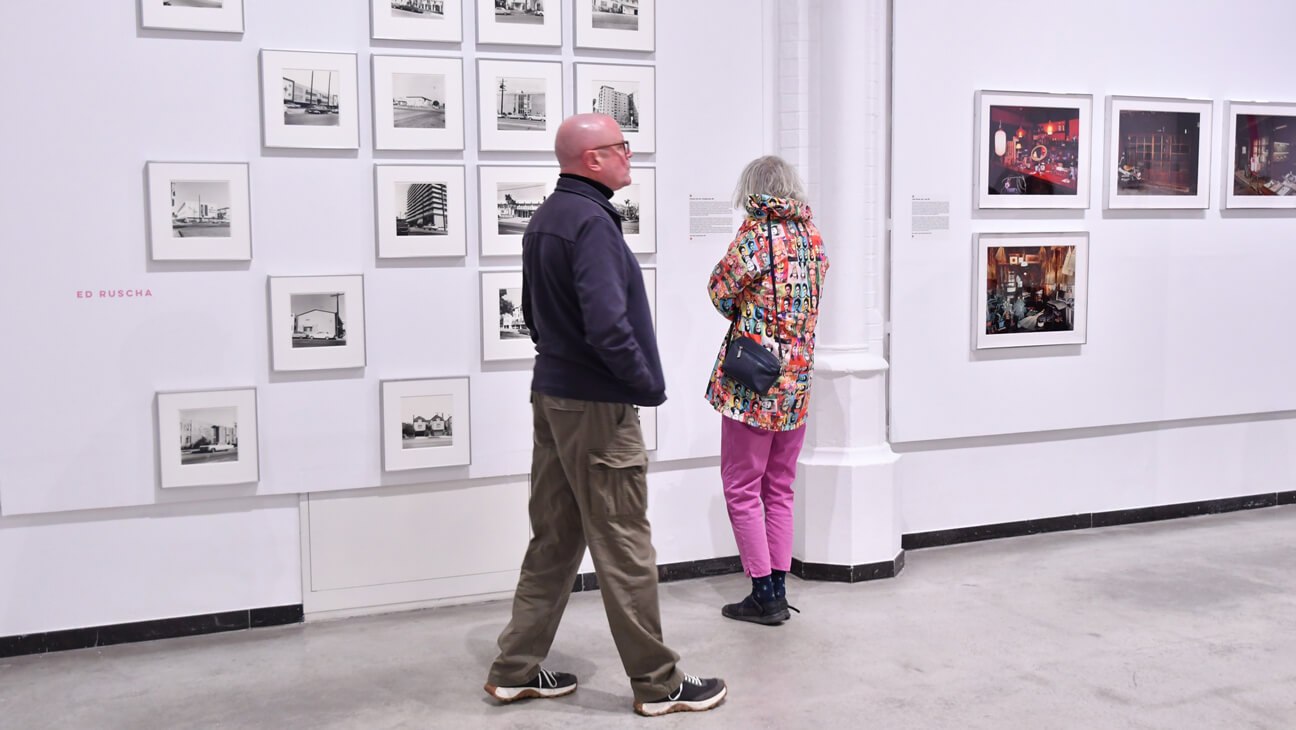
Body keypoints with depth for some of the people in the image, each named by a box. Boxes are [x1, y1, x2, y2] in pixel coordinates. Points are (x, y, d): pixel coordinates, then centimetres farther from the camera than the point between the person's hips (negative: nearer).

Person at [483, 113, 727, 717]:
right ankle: (657, 683, 13)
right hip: (597, 406, -9)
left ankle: (516, 669, 24)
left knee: (555, 540, 16)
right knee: (625, 549, 1)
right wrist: (649, 384, -13)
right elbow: (607, 325, -26)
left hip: (552, 394, 10)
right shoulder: (590, 222, -19)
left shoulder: (544, 220, 12)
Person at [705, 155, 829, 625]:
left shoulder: (756, 233, -14)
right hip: (797, 380, 7)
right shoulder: (810, 234, 6)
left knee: (741, 489, 4)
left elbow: (720, 290, -7)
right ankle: (778, 588, 20)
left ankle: (764, 594, 6)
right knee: (779, 489, 16)